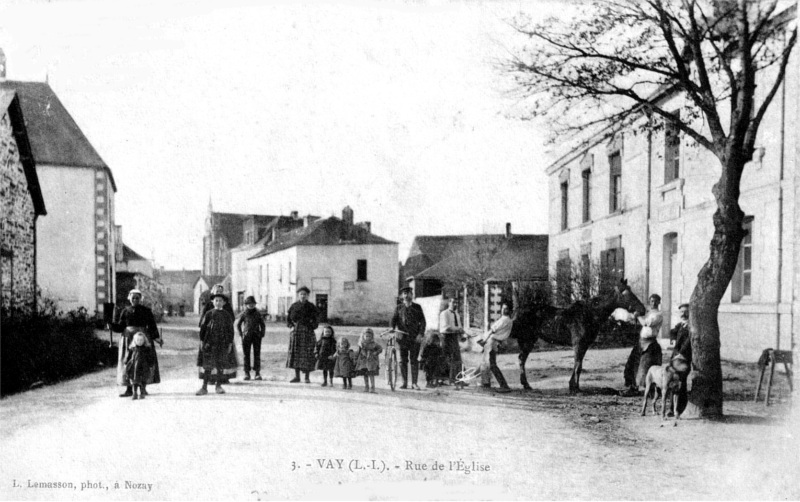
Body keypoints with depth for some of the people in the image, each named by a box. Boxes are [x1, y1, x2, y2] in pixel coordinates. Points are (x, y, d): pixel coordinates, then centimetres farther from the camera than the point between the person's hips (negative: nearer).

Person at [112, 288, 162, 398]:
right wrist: (111, 325, -11)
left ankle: (143, 388, 6)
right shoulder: (125, 311, 8)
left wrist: (157, 338, -9)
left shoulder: (146, 311, 2)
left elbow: (152, 326, 1)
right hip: (128, 338, 2)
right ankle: (129, 389, 5)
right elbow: (121, 327, 7)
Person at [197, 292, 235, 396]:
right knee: (208, 365, -3)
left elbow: (230, 330, 7)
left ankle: (218, 385, 19)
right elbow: (203, 327, 5)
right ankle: (204, 387, 0)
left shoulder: (226, 315, 6)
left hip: (222, 344, 1)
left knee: (220, 365, 7)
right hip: (209, 343, -1)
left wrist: (230, 344, 4)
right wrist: (202, 341, 0)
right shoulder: (209, 314, 3)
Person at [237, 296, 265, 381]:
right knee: (246, 355, 1)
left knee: (257, 355, -1)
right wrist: (241, 334, 7)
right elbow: (238, 325, 14)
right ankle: (247, 373, 6)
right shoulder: (244, 314, 4)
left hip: (257, 336, 0)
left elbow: (263, 325, 12)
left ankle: (257, 373, 1)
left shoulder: (258, 314, 5)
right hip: (246, 336, 0)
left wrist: (262, 334, 2)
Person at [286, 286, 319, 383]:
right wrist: (291, 326, 0)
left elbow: (316, 319, 3)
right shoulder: (294, 306, 6)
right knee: (295, 353, 3)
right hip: (296, 332, 3)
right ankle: (297, 376, 11)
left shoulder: (311, 306, 0)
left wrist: (311, 327, -9)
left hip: (307, 332, -2)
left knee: (307, 353, -2)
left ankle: (307, 377, 4)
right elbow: (289, 318, 14)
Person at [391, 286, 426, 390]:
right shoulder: (399, 308, 11)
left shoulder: (417, 307, 9)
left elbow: (422, 321, 5)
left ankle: (414, 383, -1)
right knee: (403, 360, 2)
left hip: (415, 337, -1)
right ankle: (404, 382, 9)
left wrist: (421, 334, -7)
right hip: (402, 337, 1)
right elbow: (393, 320, 5)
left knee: (414, 360, -4)